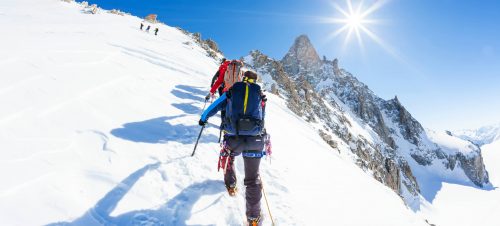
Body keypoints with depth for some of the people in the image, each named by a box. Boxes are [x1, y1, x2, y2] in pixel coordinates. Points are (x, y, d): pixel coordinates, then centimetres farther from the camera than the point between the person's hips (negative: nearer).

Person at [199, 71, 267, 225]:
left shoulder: (231, 92, 10)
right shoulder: (260, 95, 14)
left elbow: (214, 107, 20)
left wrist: (203, 118, 39)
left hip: (233, 139, 0)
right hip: (255, 140, 1)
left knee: (228, 158, 35)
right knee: (253, 179, 10)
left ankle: (231, 185, 48)